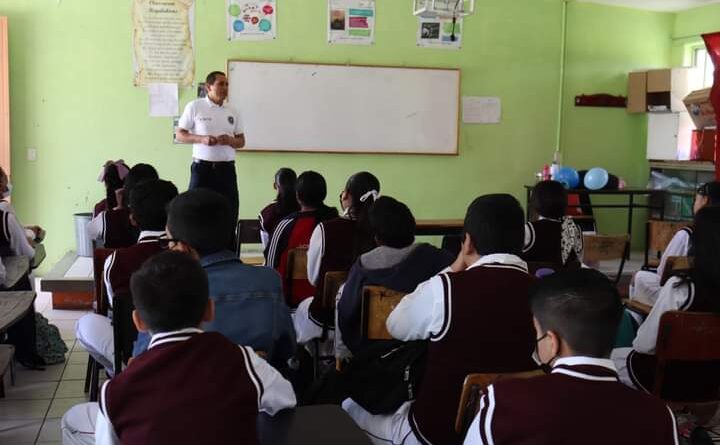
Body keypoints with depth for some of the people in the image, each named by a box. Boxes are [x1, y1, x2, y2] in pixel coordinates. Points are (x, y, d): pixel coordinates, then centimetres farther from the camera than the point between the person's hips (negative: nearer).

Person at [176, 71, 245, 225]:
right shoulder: (194, 106, -1)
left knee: (229, 212, 3)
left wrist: (230, 141, -8)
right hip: (202, 168, -3)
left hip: (227, 169, 3)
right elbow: (179, 135, 0)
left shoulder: (233, 112, 10)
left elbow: (241, 141, 15)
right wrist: (201, 139, -16)